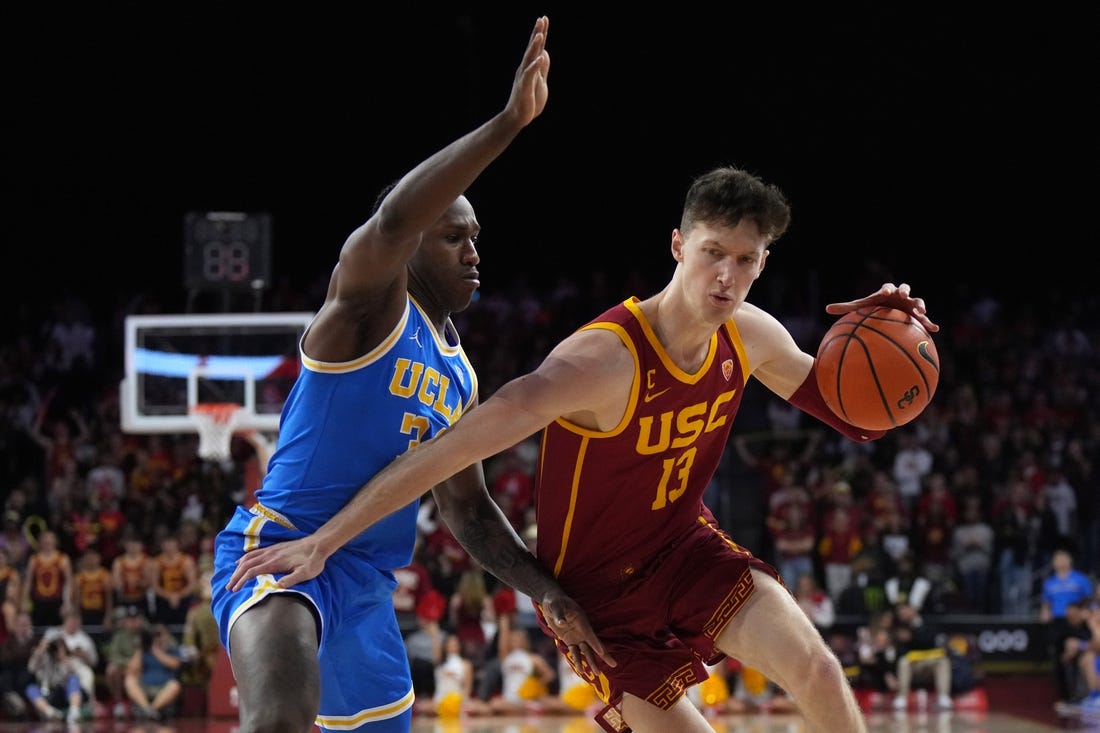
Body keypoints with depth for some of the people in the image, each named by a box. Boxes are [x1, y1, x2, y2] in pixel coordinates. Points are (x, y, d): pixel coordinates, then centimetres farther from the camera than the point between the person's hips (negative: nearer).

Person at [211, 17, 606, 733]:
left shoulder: (459, 377, 19)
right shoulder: (370, 300, -6)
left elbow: (471, 508, 26)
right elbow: (393, 219, -29)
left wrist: (550, 592, 13)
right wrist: (509, 122, -35)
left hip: (368, 589, 10)